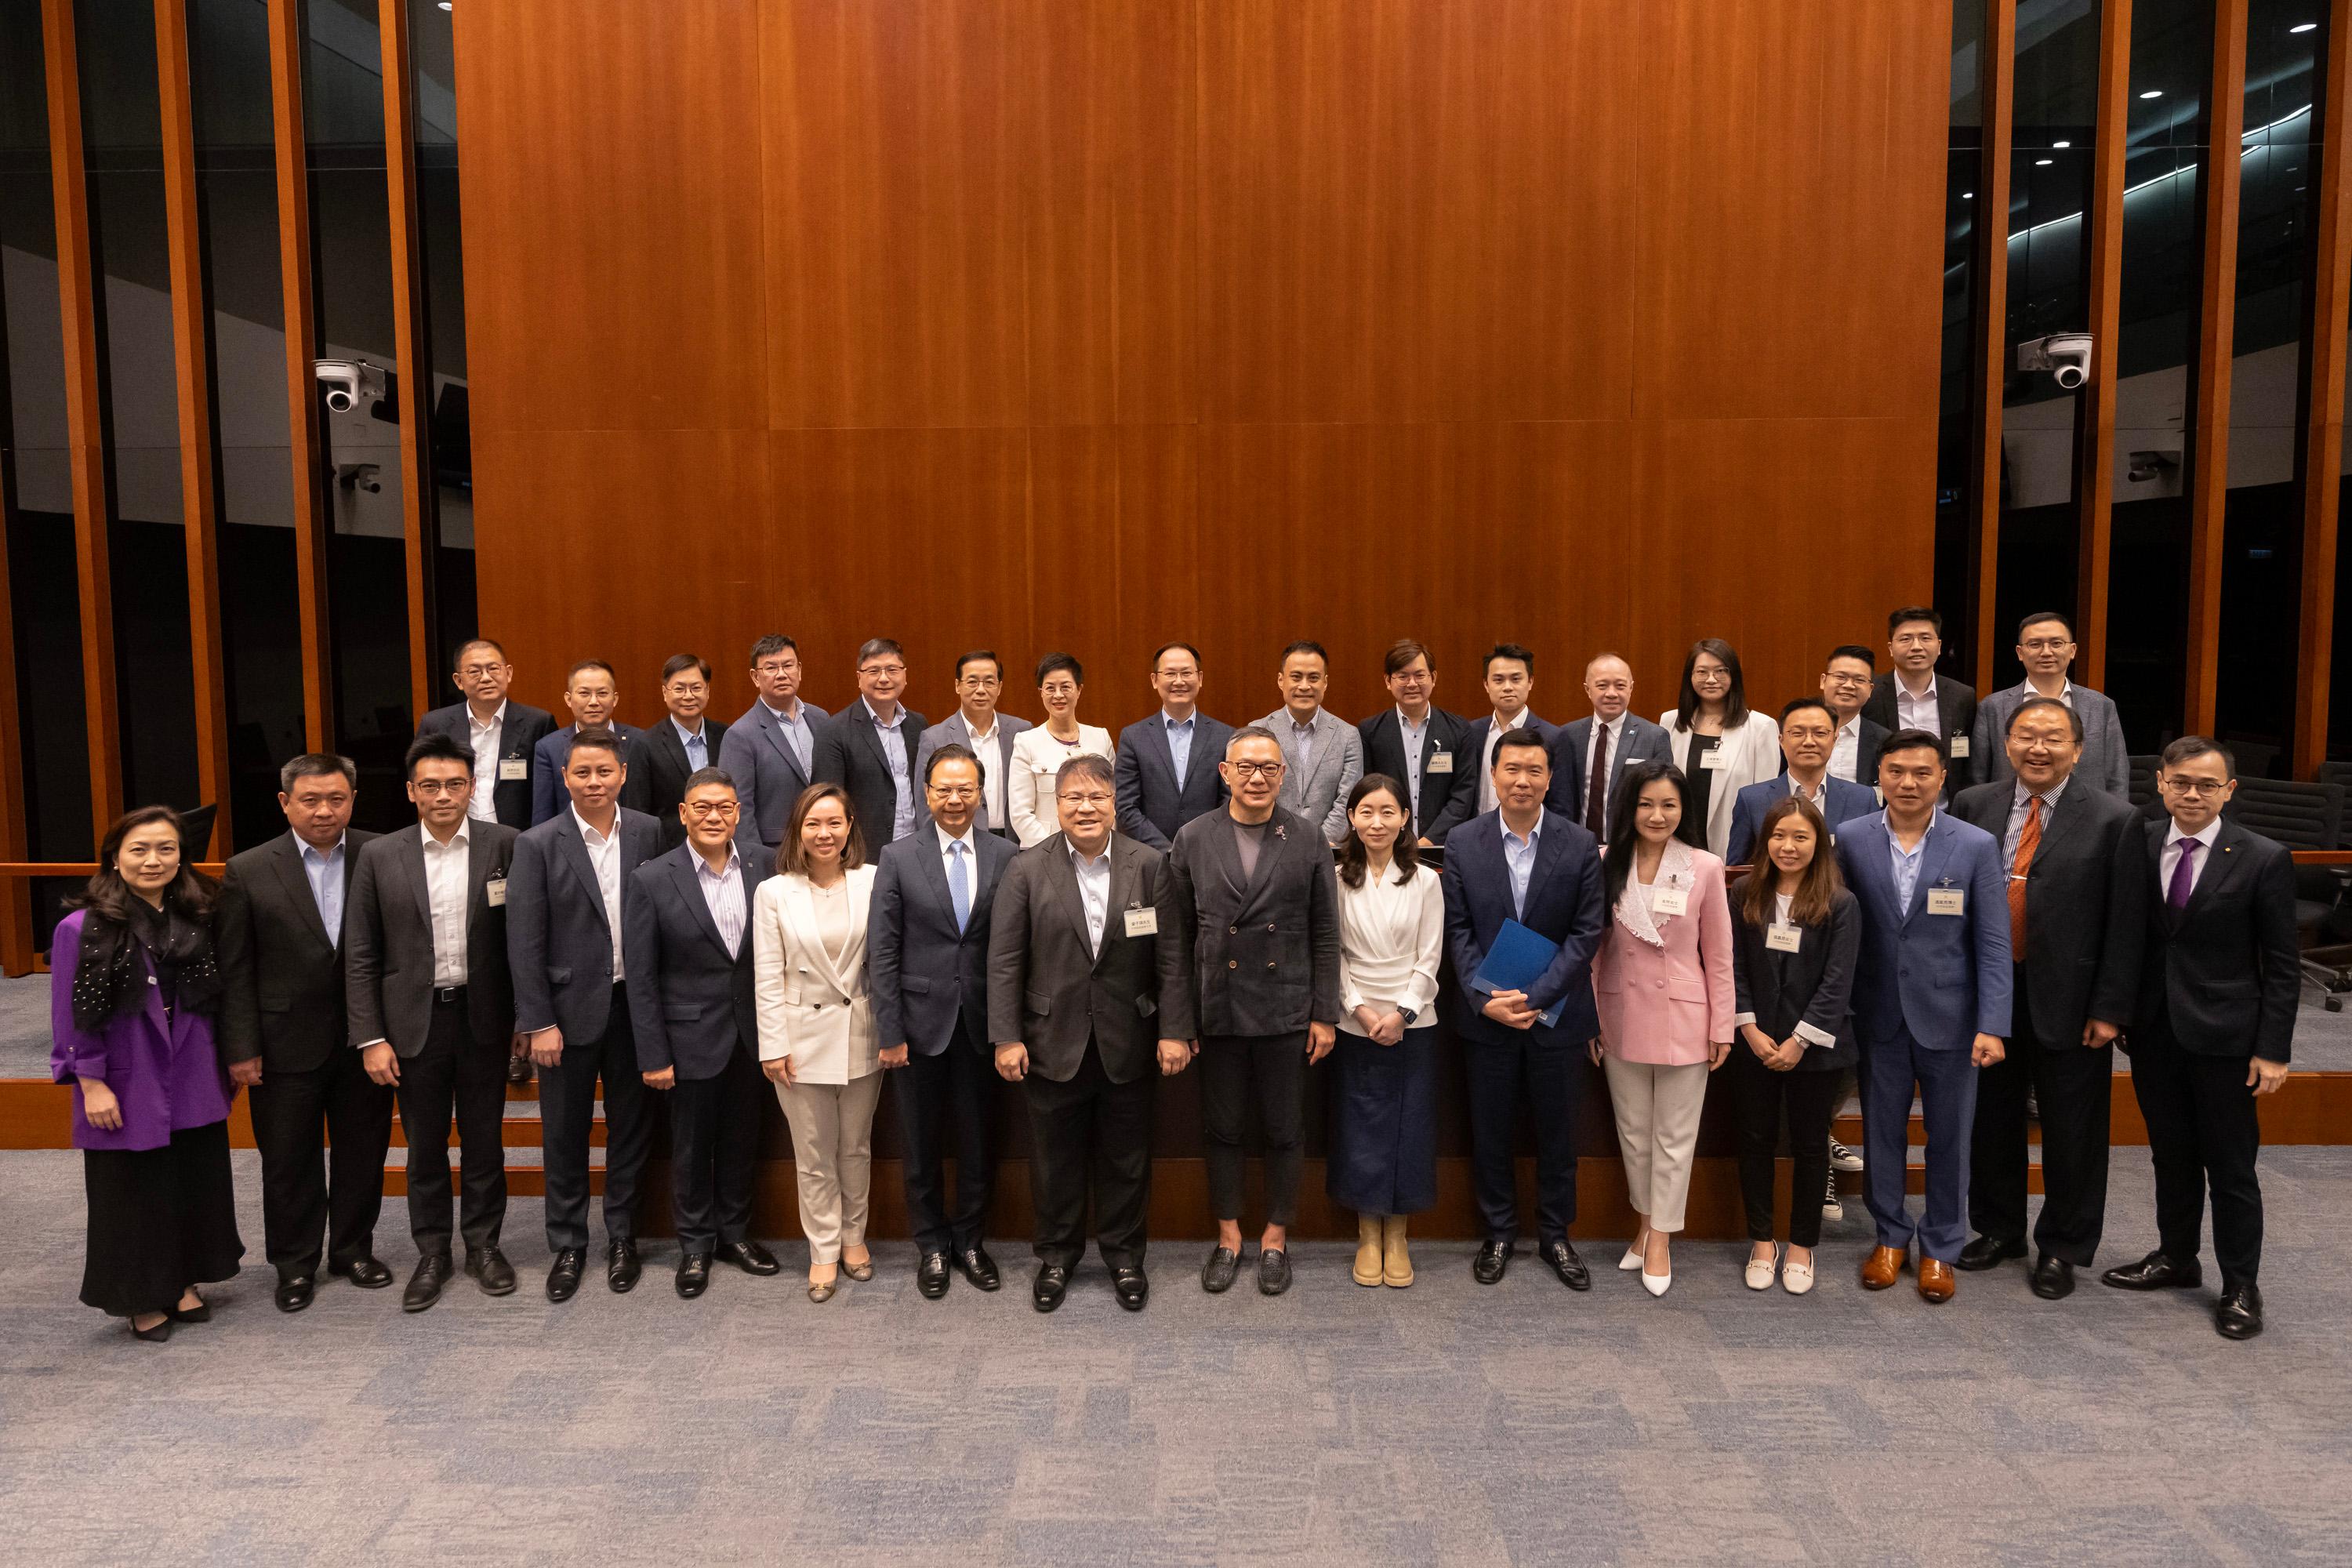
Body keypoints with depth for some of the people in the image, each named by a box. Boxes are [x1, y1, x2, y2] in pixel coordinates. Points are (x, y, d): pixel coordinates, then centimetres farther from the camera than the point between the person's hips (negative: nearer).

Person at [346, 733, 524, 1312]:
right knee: (424, 1148, 11)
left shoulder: (505, 846, -4)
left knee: (485, 1140, 11)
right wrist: (370, 1038, -4)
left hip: (483, 1019, -1)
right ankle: (432, 1253, 27)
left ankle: (483, 1244, 28)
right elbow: (360, 956, 0)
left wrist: (528, 1017, -2)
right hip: (414, 1022, 1)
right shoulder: (380, 857, -2)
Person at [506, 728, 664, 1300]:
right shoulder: (539, 845, -6)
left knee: (631, 1127, 12)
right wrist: (538, 1023, -10)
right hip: (571, 1009, -1)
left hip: (635, 1005, 2)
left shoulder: (649, 833, -1)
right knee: (565, 1136, 10)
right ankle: (567, 1246, 26)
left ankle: (622, 1238, 28)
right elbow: (525, 942, -7)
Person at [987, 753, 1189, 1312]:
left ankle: (1124, 1253, 32)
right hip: (1053, 1041, 0)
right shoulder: (1026, 869, -4)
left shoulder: (1149, 865, -2)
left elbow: (1170, 955, -2)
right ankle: (1057, 1254, 33)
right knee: (1055, 1156, 13)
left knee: (1126, 1157, 13)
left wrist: (1174, 1031, -6)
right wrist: (1006, 1037, -8)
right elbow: (1005, 960, -4)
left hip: (1127, 1043, 0)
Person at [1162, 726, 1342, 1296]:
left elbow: (1325, 933, 1)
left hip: (1286, 1012, 0)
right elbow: (1176, 936, 0)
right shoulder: (1192, 839, -1)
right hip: (1217, 1012, 1)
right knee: (1221, 1129, 12)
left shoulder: (1308, 838, -2)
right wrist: (1178, 1020, -3)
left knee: (1283, 1131, 10)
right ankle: (1228, 1236, 30)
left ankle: (1276, 1238, 28)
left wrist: (1325, 1014, -2)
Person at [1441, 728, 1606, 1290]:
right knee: (1490, 1130, 11)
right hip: (1485, 1014, 0)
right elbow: (1458, 931, -3)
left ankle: (1555, 1234, 29)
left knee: (1557, 1130, 12)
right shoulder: (1462, 842, -3)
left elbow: (1586, 933, -7)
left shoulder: (1579, 846, -5)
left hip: (1556, 1012, 0)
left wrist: (1534, 997, -16)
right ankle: (1498, 1233, 28)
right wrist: (1485, 1000, -14)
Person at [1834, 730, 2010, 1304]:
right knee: (1882, 1132, 12)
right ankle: (1891, 1236, 30)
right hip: (1877, 1016, 1)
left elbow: (1994, 944, -6)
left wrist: (1993, 1025, -12)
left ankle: (1941, 1248, 27)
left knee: (1949, 1137, 10)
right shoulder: (1850, 841, -3)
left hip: (1948, 1017, -1)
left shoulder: (1976, 846, -5)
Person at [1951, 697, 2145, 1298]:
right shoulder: (1973, 806, 1)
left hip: (2068, 1001, -2)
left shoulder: (2114, 819, -6)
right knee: (1991, 1119, 15)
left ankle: (2062, 1248, 27)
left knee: (2071, 1131, 9)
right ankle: (1998, 1230, 34)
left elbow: (2126, 925, -7)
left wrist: (2109, 1008, -9)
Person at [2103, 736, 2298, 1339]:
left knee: (2231, 1166, 6)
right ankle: (2176, 1258, 34)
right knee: (2171, 1156, 17)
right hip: (2154, 1033, 3)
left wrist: (2273, 1049, -9)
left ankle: (2241, 1287, 21)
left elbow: (2281, 966, -6)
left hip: (2224, 1037, -3)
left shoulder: (2263, 860, -8)